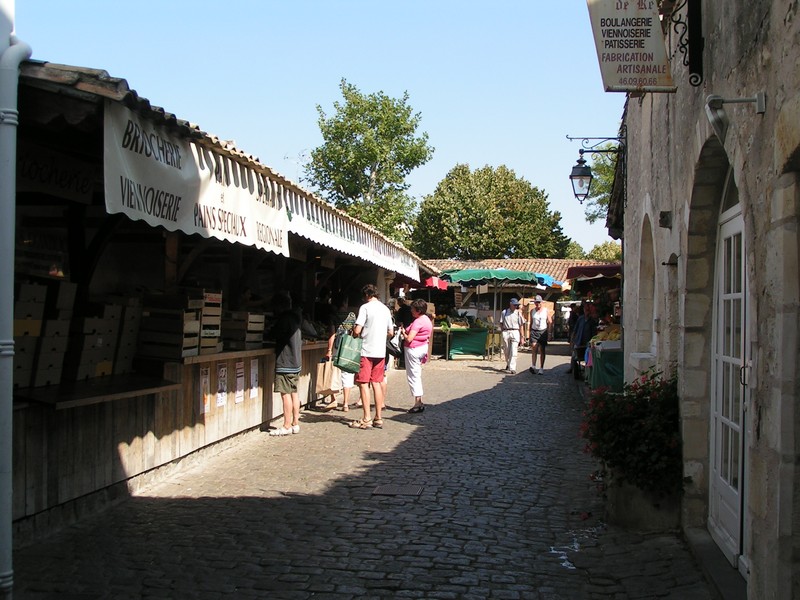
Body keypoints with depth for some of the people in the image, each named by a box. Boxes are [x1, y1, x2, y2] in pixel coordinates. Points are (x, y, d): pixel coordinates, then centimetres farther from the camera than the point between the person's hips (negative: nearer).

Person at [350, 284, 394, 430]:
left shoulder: (365, 307, -9)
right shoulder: (385, 309, 11)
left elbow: (357, 330, -15)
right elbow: (390, 332, 17)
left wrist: (353, 334, 5)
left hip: (366, 351, -6)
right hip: (381, 351, 6)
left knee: (364, 383, -1)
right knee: (377, 383, 10)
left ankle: (367, 419, -3)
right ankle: (378, 418, 11)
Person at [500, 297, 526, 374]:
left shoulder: (518, 313, 6)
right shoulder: (504, 312, 8)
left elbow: (521, 325, 6)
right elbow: (501, 323, 13)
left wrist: (522, 336, 2)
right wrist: (503, 331, 0)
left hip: (515, 332, -2)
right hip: (506, 332, 2)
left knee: (513, 352, -10)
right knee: (506, 351, 10)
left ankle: (512, 368, -13)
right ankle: (508, 364, 34)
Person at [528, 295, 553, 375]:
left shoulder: (546, 311, 4)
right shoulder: (532, 311, 11)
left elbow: (550, 322, 6)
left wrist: (548, 331, -4)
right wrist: (530, 333, 9)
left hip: (543, 331, -1)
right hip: (534, 331, 1)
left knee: (542, 351, 1)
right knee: (534, 349, -14)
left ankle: (541, 368, 4)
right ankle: (533, 366, -19)